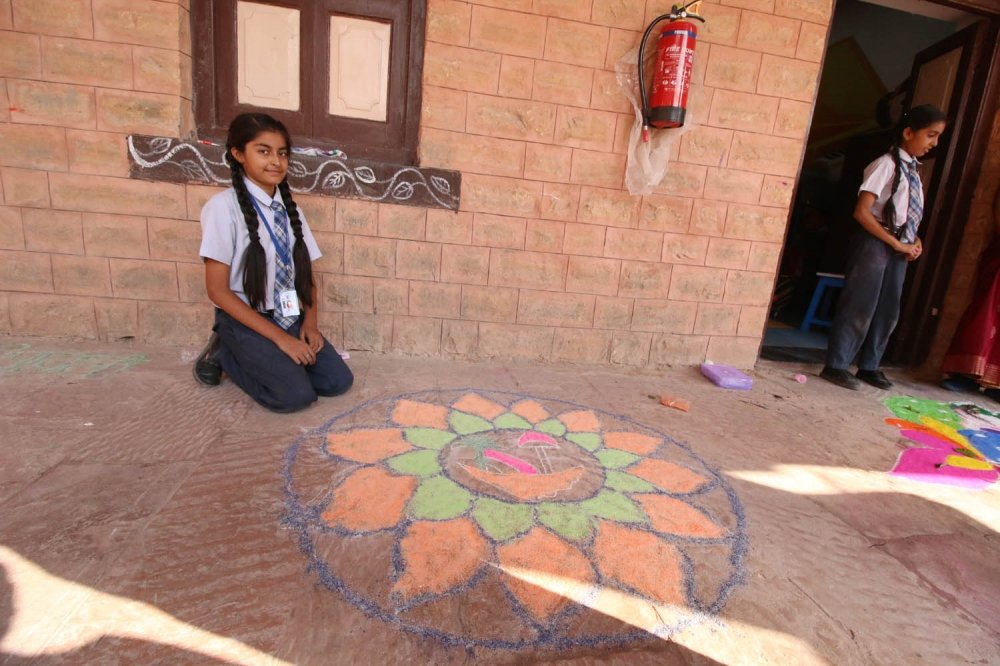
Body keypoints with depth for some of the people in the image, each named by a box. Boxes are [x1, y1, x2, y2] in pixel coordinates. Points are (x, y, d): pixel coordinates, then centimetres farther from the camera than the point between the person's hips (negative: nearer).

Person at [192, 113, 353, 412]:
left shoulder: (288, 208, 5)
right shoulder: (223, 207, -13)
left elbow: (305, 273, 10)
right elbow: (218, 290, -15)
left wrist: (310, 322, -8)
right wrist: (279, 337, -19)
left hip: (289, 317, 6)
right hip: (245, 320, -5)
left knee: (338, 380, -7)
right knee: (296, 395, -21)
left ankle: (254, 361, 11)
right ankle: (225, 354, 5)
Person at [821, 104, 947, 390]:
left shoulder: (912, 169, 14)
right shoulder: (887, 164, -10)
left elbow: (908, 215, 20)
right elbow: (862, 212, -18)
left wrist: (914, 241, 1)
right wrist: (896, 244, -16)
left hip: (899, 247, 8)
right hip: (875, 244, -8)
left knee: (888, 311, 11)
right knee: (859, 307, -6)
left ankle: (869, 366, 22)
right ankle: (835, 365, 3)